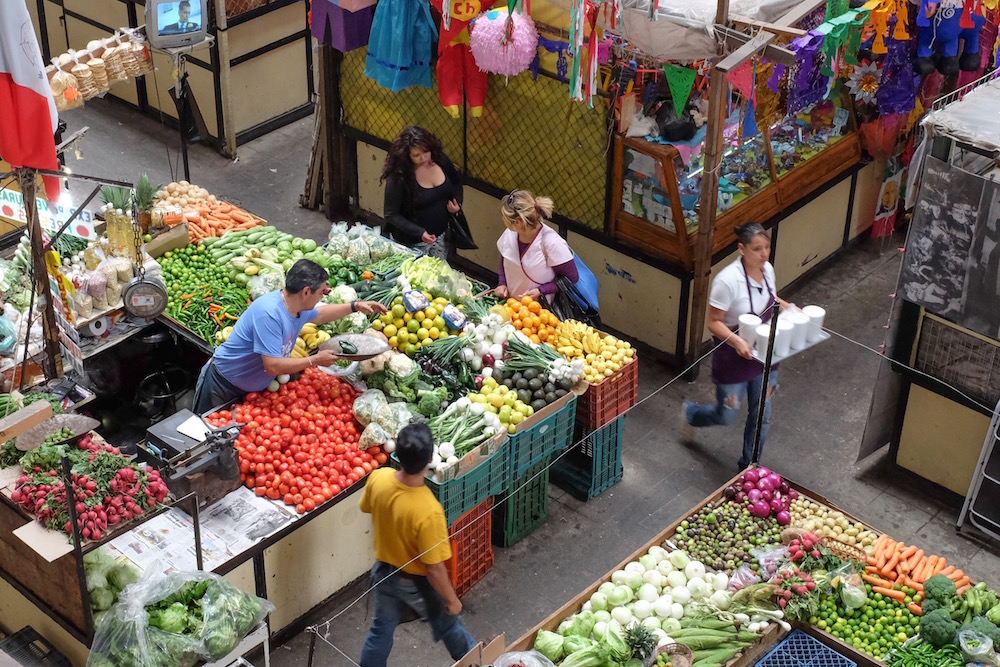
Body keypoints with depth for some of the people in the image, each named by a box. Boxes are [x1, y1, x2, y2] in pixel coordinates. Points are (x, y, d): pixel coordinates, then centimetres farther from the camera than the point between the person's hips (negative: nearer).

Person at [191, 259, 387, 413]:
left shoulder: (299, 307, -6)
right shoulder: (269, 313, -34)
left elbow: (319, 314, 21)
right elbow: (273, 366, -36)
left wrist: (356, 306, 15)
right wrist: (315, 360, -26)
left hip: (253, 388, 8)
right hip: (223, 386, -8)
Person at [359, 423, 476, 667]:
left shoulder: (378, 478, -23)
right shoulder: (428, 511, -40)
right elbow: (434, 568, -28)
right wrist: (452, 599, -11)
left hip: (383, 571, 4)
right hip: (417, 583, -4)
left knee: (381, 629, 28)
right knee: (448, 626, 25)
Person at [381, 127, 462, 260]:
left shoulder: (440, 159, -9)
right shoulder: (398, 177, -24)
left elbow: (456, 182, 12)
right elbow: (391, 215, -18)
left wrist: (457, 203, -7)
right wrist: (420, 233, -26)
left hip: (441, 236, 5)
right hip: (412, 243, -5)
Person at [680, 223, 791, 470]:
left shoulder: (767, 270, -6)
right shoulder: (728, 280, -28)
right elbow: (714, 322, -22)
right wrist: (737, 341, -37)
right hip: (733, 357, -6)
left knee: (761, 415, 13)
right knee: (727, 415, 10)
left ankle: (750, 465, 34)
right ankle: (690, 413, 44)